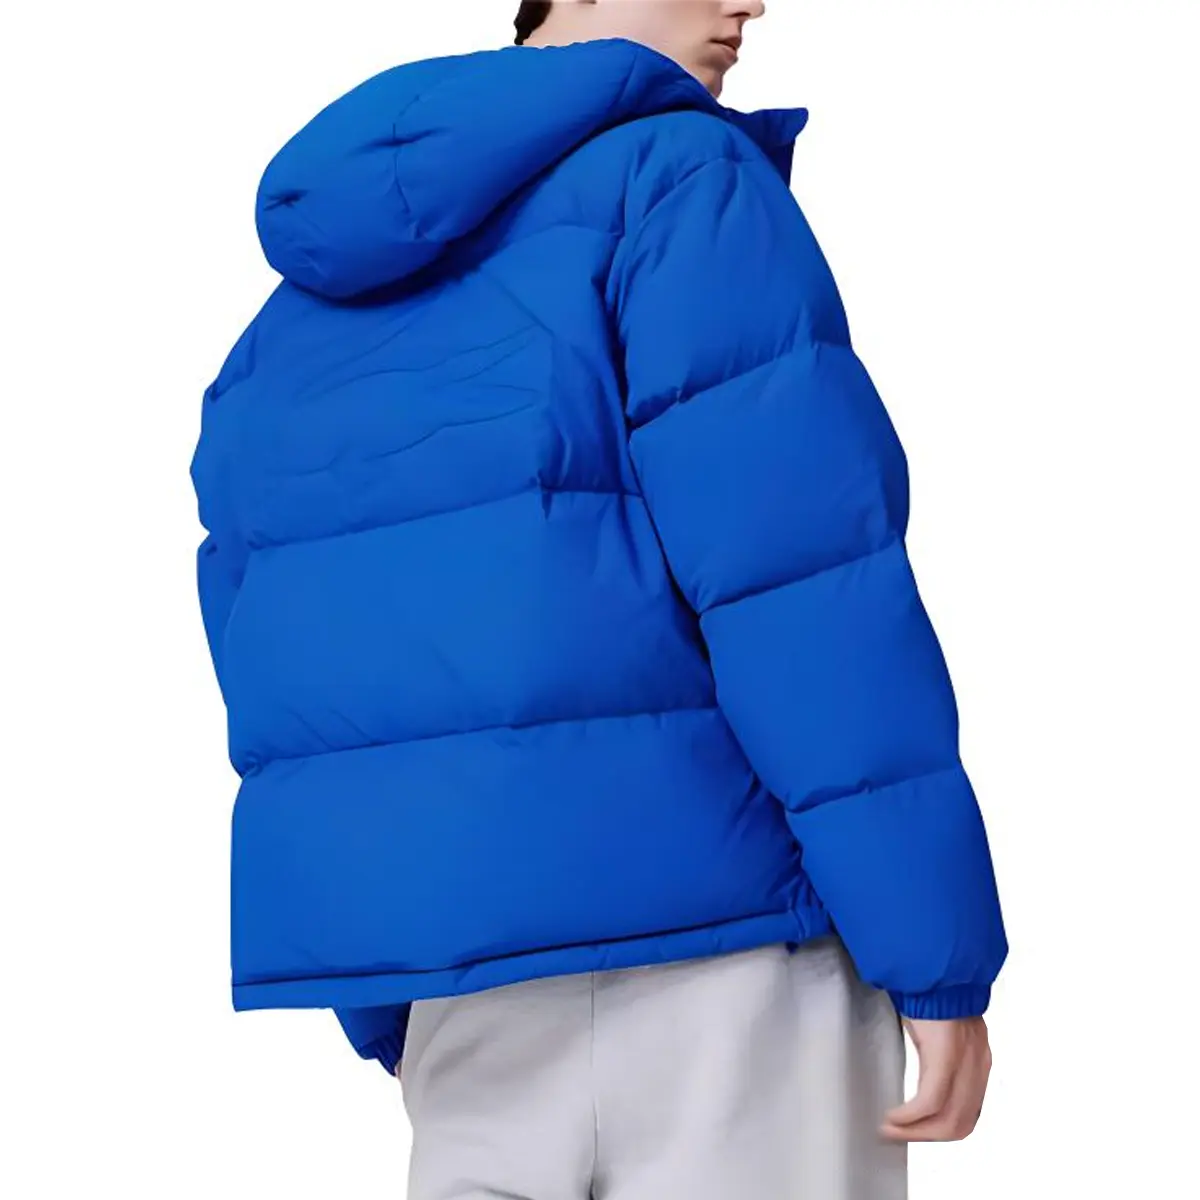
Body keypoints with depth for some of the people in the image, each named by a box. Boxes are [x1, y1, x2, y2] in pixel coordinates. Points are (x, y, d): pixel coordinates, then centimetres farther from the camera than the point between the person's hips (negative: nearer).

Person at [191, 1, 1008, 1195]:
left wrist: (397, 1030, 21)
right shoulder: (671, 174, -5)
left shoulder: (302, 313, 17)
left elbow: (287, 683, 16)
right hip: (705, 926, -7)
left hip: (450, 966, 7)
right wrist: (938, 951, -12)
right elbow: (799, 563, -15)